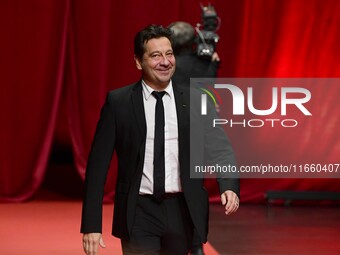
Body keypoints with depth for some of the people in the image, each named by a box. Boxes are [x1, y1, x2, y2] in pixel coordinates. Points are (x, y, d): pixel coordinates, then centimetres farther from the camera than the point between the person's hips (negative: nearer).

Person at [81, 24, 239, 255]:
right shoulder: (118, 102, -2)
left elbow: (220, 149, -4)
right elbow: (98, 164, -3)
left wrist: (229, 187, -25)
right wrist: (91, 224, -9)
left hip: (180, 211, 2)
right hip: (139, 212, -2)